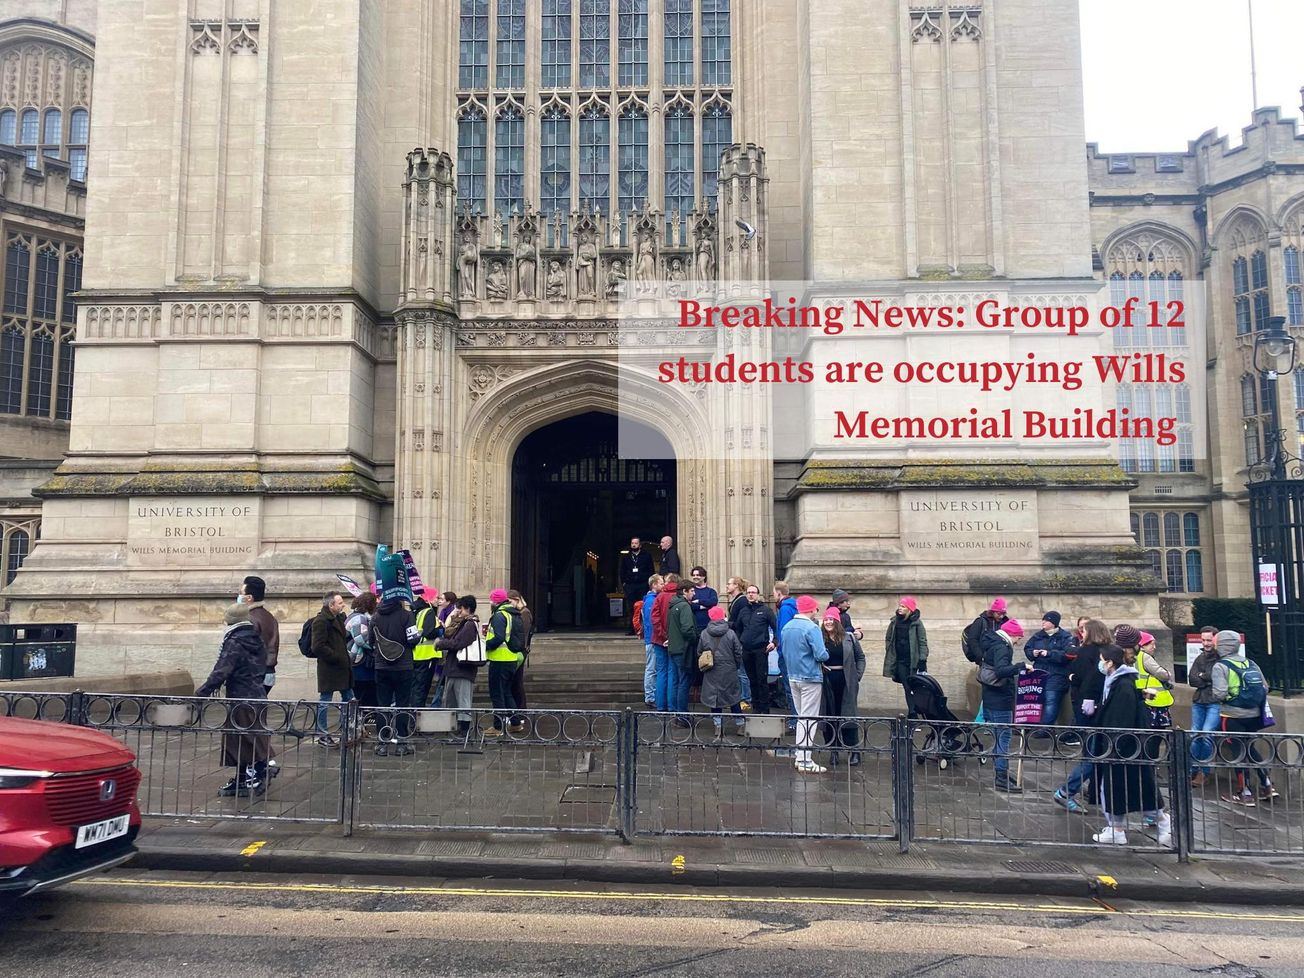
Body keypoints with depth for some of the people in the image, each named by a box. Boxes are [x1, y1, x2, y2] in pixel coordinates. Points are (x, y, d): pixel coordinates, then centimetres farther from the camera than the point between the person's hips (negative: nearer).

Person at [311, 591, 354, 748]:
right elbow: (318, 647, -23)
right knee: (324, 701, 1)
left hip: (342, 666, 9)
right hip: (328, 669, -9)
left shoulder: (339, 618, 14)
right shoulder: (321, 621, -16)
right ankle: (322, 736, 9)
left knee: (348, 697, 13)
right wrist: (336, 657, -19)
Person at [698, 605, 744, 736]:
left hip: (711, 673, 0)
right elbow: (738, 652, -4)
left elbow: (699, 653, 1)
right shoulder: (730, 633, -9)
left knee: (713, 697, 9)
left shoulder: (704, 634, -7)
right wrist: (737, 666, 13)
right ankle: (739, 724, 19)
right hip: (729, 672, 0)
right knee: (733, 696, 12)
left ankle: (718, 727, 10)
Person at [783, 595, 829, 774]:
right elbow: (821, 655, -22)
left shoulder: (787, 627, 6)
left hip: (793, 677, 7)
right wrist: (826, 653, 0)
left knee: (801, 718, 17)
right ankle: (805, 762, 1)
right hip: (810, 678, -7)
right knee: (809, 719, -2)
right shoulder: (811, 628, -18)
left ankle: (800, 757, 22)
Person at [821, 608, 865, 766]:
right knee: (829, 716, 5)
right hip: (827, 682, 0)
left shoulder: (849, 638, 2)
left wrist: (857, 676, 0)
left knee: (848, 715, 3)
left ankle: (854, 751, 10)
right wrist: (820, 669, -13)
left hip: (846, 682, 0)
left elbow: (860, 657, 8)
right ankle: (833, 751, 15)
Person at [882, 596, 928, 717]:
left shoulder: (917, 623, -3)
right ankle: (912, 712, 4)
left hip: (913, 660, -3)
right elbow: (888, 639, 15)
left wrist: (922, 659, -11)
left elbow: (923, 642, -4)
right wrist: (890, 655, 8)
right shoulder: (894, 622, 8)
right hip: (900, 660, 3)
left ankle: (913, 712, 8)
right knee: (907, 687, 2)